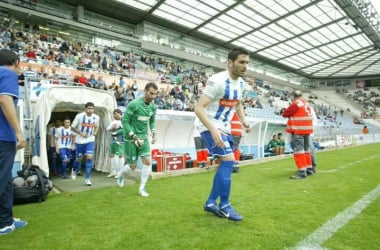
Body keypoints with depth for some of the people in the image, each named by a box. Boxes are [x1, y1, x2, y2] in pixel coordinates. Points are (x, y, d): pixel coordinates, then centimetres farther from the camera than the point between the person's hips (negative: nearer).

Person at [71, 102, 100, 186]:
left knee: (89, 157, -11)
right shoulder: (79, 116, -14)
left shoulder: (96, 117, -5)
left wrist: (95, 132, -6)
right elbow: (72, 127, -6)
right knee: (79, 158, 12)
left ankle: (87, 179, 0)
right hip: (80, 141, -1)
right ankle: (75, 170, 47)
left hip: (90, 141, 1)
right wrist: (80, 133, -20)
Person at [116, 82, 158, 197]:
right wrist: (135, 138, -19)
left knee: (147, 161, -7)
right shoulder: (134, 104, -19)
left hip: (143, 137, 5)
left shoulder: (153, 106, 0)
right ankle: (120, 174, 39)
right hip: (131, 138, -5)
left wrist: (153, 134, -2)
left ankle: (142, 188, 10)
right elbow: (125, 121, -16)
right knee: (133, 166, 4)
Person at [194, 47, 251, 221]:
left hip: (225, 128, 9)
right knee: (229, 160, -15)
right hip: (211, 127, -9)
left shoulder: (241, 83, 4)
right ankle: (224, 206, 3)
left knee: (225, 164, 10)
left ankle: (211, 203, 24)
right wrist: (213, 130, -36)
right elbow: (199, 109, -26)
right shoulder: (217, 81, -22)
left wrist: (243, 119, 6)